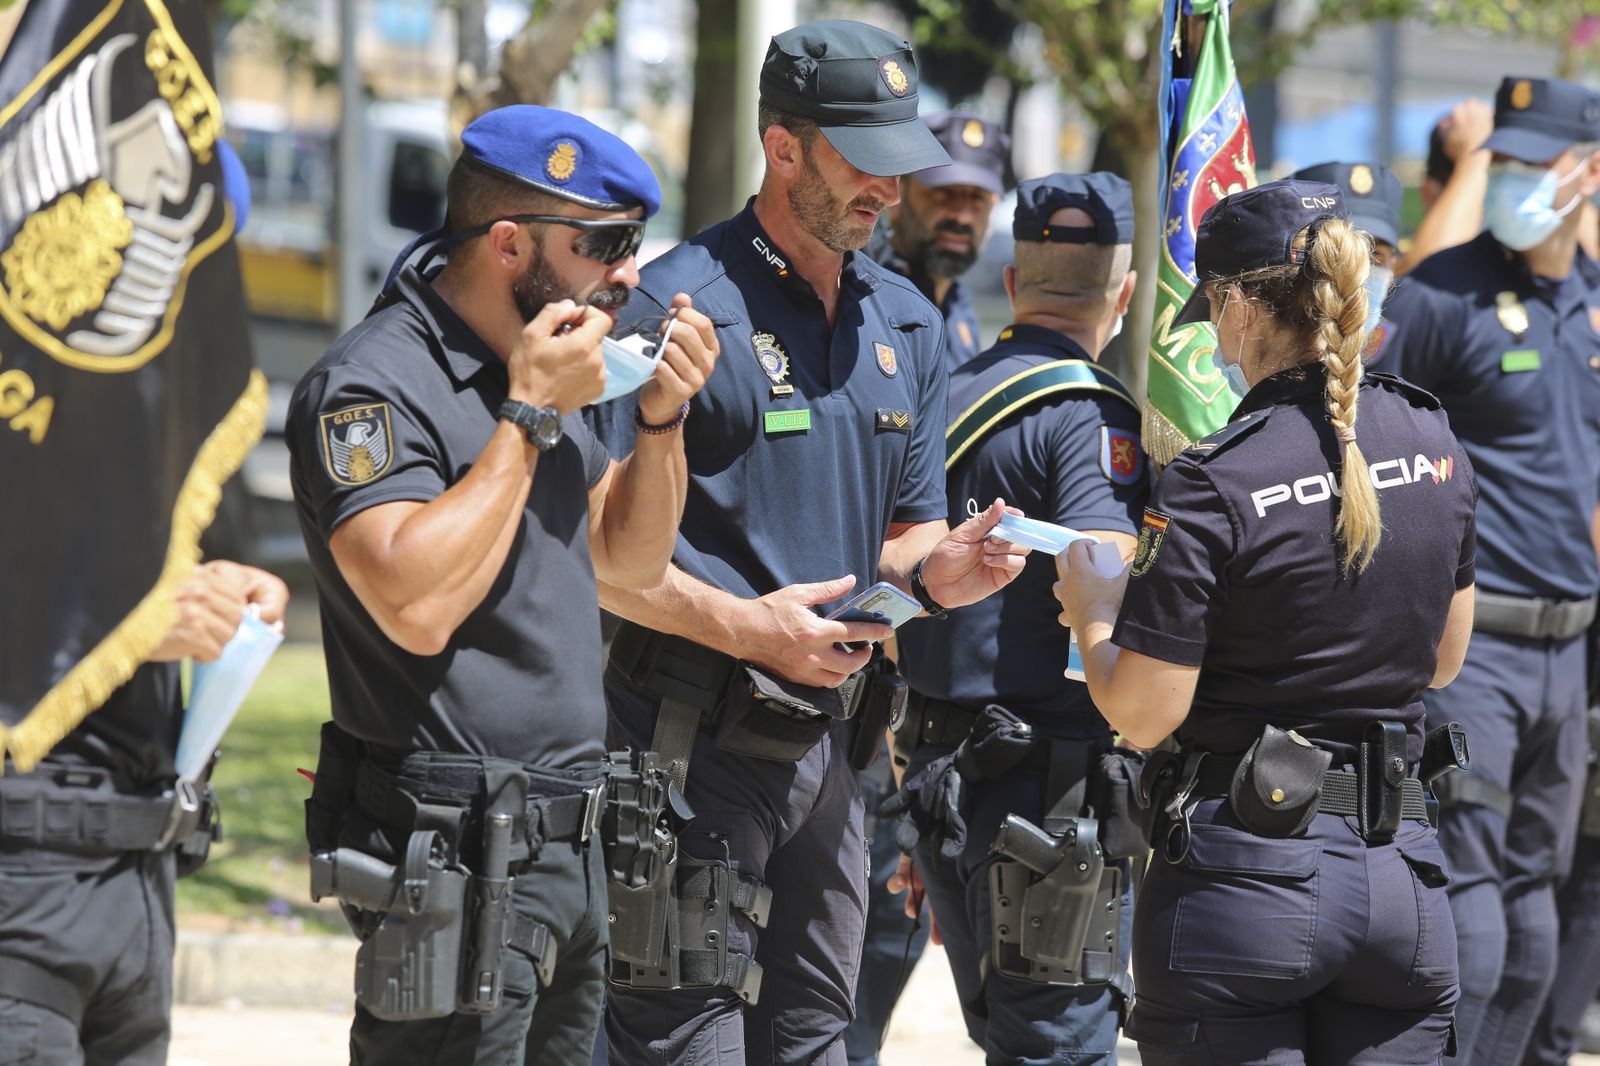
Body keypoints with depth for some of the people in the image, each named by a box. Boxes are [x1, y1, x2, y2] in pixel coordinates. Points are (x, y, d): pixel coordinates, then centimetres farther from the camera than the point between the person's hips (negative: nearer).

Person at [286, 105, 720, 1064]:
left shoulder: (536, 367, 16)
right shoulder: (374, 384, -14)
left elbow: (630, 558, 24)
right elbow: (417, 605, -26)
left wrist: (662, 417, 6)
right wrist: (531, 417, -19)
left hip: (566, 840, 9)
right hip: (454, 854, -9)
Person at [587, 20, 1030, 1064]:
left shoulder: (906, 322, 14)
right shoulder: (678, 303, -10)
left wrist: (939, 568, -4)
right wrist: (744, 627, -21)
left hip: (827, 738, 7)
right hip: (691, 742, -7)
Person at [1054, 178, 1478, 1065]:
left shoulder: (1214, 484, -15)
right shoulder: (1431, 440, 3)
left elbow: (1143, 716, -12)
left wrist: (1092, 616, 6)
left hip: (1246, 874, -5)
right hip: (1402, 875, 5)